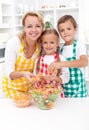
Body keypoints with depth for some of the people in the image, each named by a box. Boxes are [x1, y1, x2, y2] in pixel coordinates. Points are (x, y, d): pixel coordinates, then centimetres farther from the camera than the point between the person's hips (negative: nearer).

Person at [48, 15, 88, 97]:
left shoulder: (79, 45, -9)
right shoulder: (61, 48, 5)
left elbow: (84, 62, -29)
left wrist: (61, 64, -38)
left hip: (77, 88, -4)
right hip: (64, 88, 4)